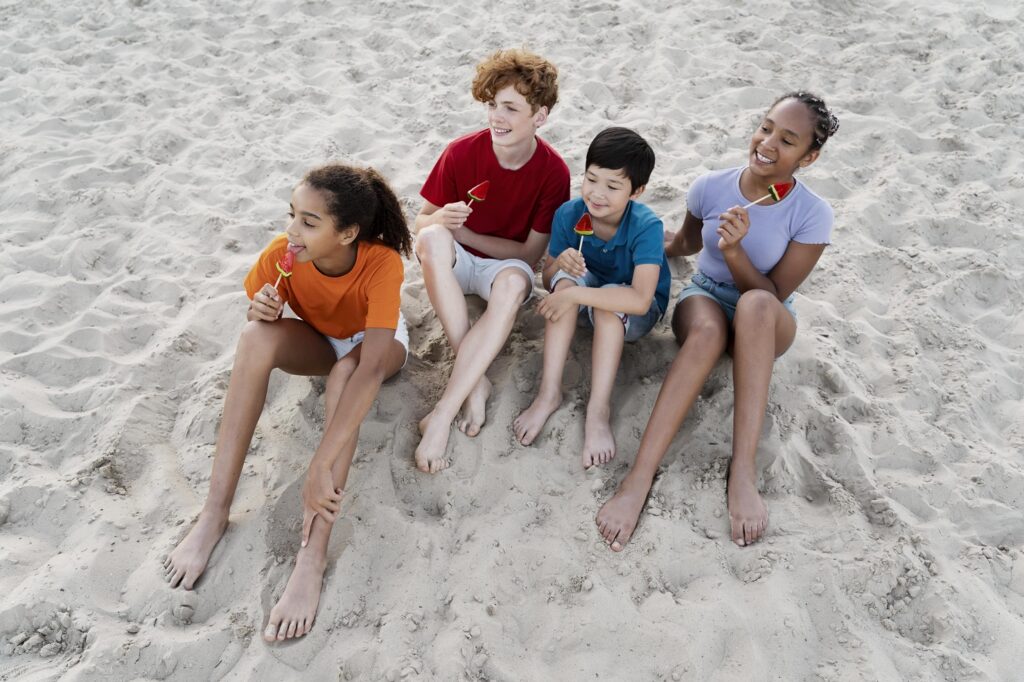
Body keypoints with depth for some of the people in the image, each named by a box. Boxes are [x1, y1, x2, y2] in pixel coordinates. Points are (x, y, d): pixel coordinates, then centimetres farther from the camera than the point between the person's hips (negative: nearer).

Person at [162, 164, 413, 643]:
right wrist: (259, 312, -34)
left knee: (344, 372, -37)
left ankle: (312, 556, -37)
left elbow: (371, 370, -45)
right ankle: (214, 514, -26)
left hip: (375, 342, -2)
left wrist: (320, 467, -50)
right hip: (319, 341, 3)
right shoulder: (281, 254, -25)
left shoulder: (381, 262, -35)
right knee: (256, 335, -29)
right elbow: (256, 342, -9)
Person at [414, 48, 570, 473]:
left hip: (505, 265, -1)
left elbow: (530, 254, -10)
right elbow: (421, 222, -4)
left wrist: (461, 232, -16)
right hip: (455, 262, 1)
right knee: (432, 239, -35)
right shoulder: (461, 153, -13)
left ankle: (443, 413, -36)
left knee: (514, 283, -38)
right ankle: (475, 380, -30)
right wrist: (442, 223, -29)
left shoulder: (553, 172, -14)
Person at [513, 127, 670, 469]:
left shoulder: (647, 227, -28)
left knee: (609, 299, -36)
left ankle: (599, 410, -34)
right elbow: (549, 280, -9)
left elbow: (640, 300, -40)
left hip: (635, 313, -3)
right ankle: (549, 392, -30)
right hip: (587, 299, 3)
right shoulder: (568, 214, -17)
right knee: (566, 278, -29)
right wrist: (559, 264, -33)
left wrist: (574, 296, -41)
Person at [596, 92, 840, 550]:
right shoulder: (711, 188, -7)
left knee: (754, 306, -41)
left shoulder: (812, 214, -14)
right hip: (704, 298, 1)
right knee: (708, 330, -39)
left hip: (767, 325, -1)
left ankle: (743, 470, -43)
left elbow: (773, 296, -16)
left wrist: (734, 251, -29)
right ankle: (640, 476, -46)